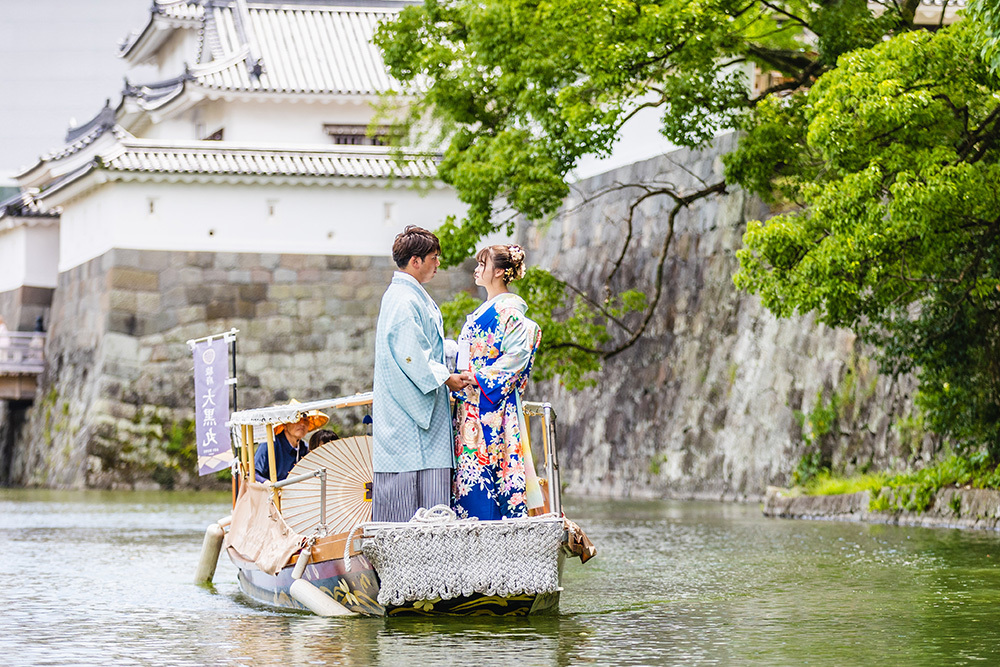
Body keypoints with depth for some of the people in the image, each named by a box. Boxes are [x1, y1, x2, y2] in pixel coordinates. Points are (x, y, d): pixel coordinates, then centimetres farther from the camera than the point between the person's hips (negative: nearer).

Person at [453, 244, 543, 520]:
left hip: (494, 404, -9)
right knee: (469, 469, 4)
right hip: (472, 405, 9)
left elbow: (516, 355, -16)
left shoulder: (509, 309, -8)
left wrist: (480, 378, -17)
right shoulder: (483, 310, 21)